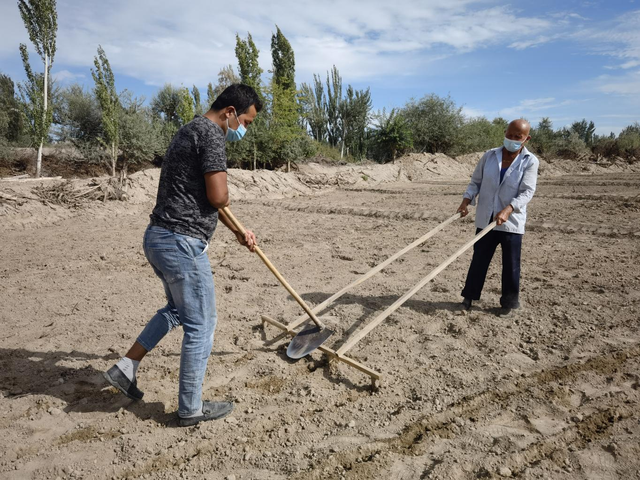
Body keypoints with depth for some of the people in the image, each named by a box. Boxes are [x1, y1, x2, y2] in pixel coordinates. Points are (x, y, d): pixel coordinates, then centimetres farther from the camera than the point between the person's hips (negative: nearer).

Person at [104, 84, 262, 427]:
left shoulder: (191, 130, 20)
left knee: (176, 310, 28)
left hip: (159, 237, 10)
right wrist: (220, 193, 4)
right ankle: (191, 409, 17)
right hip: (182, 243, -10)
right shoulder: (211, 133, -13)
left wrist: (238, 233, 25)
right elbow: (218, 197, -21)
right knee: (201, 324, 3)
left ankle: (125, 368, 32)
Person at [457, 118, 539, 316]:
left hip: (512, 222, -2)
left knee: (510, 264, 7)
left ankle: (509, 302, 22)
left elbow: (527, 191, -14)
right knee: (479, 259, 12)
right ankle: (469, 295, 25)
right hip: (485, 219, 3)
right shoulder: (489, 156, 2)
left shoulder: (530, 162, -7)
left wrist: (508, 210, -30)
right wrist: (466, 200, -8)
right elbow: (476, 181, 9)